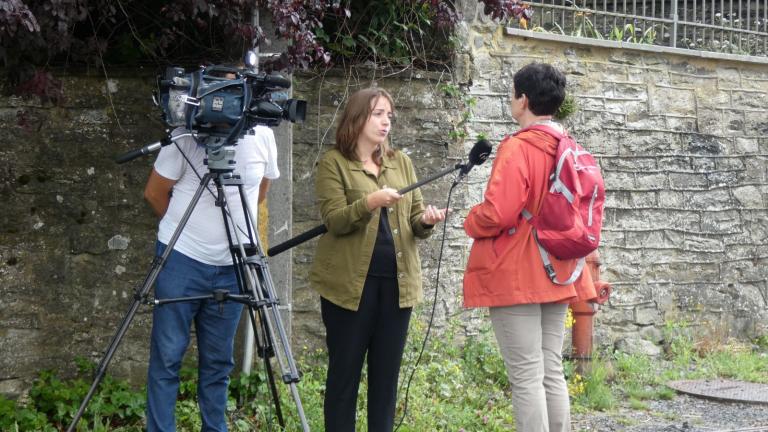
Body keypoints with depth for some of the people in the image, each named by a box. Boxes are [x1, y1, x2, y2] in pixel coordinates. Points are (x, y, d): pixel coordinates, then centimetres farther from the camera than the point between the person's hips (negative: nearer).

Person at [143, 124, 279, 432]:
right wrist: (189, 227, 9)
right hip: (182, 258, -3)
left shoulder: (263, 136, -2)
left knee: (219, 360, 10)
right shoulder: (187, 136, -13)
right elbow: (154, 193, -2)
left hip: (233, 266, 3)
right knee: (167, 357, -1)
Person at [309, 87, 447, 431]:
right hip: (350, 283, -5)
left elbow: (414, 220, 12)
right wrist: (370, 202, -29)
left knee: (387, 372, 8)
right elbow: (334, 221, -13)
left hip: (397, 281, 5)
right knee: (345, 371, 1)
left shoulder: (401, 162, 14)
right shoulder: (333, 163, -2)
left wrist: (426, 220, -11)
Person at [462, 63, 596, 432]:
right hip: (555, 274, 8)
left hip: (515, 277, -8)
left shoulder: (516, 148, -16)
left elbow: (497, 213, -22)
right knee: (552, 371, 12)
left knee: (526, 377, -5)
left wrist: (470, 222, -1)